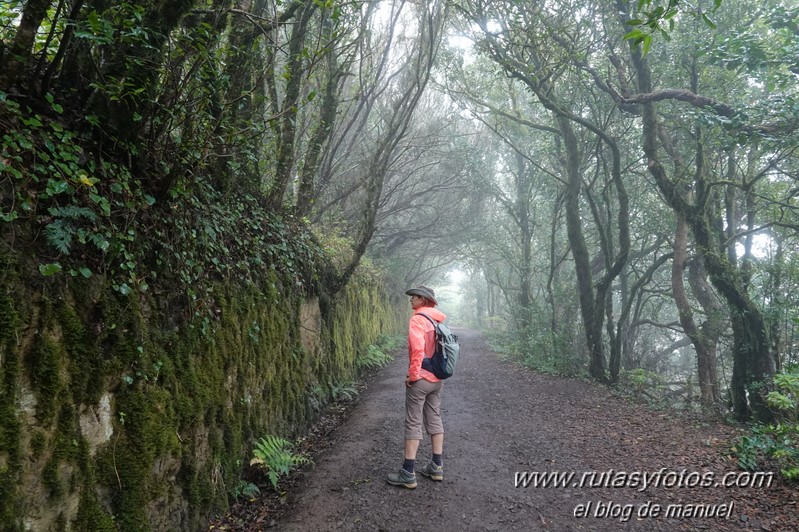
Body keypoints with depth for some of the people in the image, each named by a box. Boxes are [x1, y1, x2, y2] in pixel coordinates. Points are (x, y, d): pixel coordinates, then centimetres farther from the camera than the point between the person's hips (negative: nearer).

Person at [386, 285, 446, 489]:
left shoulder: (418, 319, -15)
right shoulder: (438, 320, 9)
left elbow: (417, 349, -26)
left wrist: (412, 375, -17)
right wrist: (438, 370, 17)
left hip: (420, 379, -8)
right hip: (436, 379, 8)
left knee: (413, 424, -2)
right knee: (434, 419, 13)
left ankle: (408, 473, 2)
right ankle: (436, 466, 20)